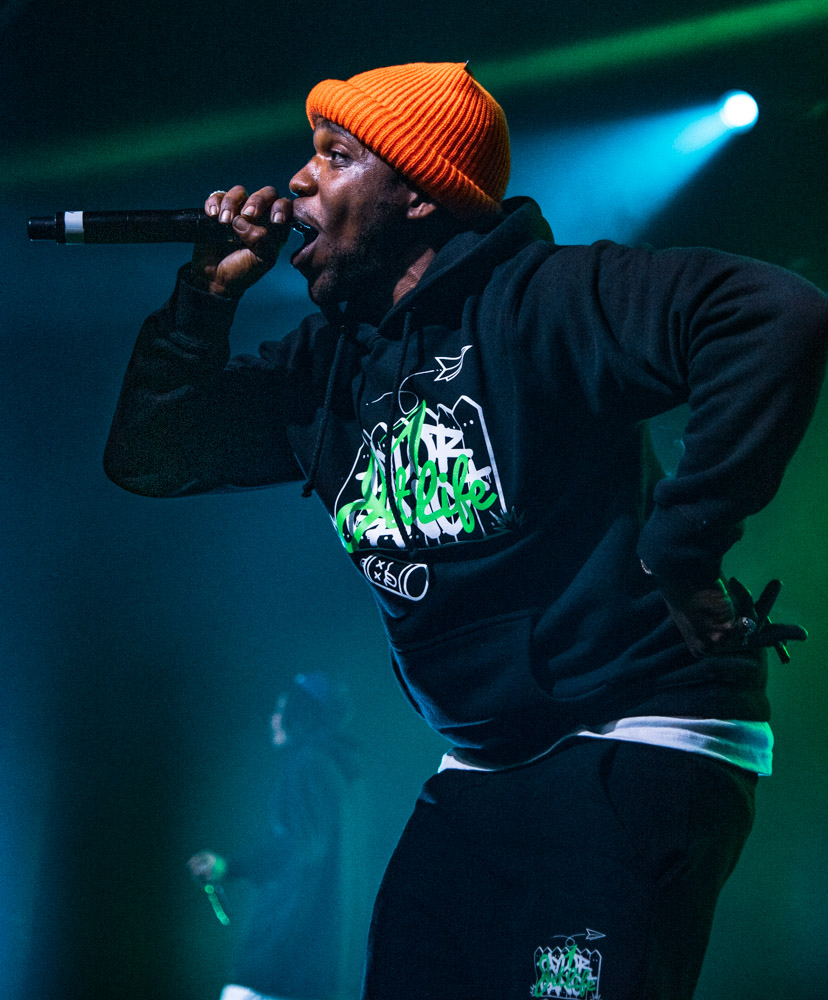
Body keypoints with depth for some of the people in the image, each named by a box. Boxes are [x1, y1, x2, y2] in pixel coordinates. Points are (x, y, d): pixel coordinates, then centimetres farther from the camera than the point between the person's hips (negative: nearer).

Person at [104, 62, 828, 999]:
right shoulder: (325, 362, 12)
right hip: (478, 775, 8)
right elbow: (148, 456, 15)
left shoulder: (533, 304, -13)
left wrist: (677, 550, -24)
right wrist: (206, 295, 3)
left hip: (633, 744, -8)